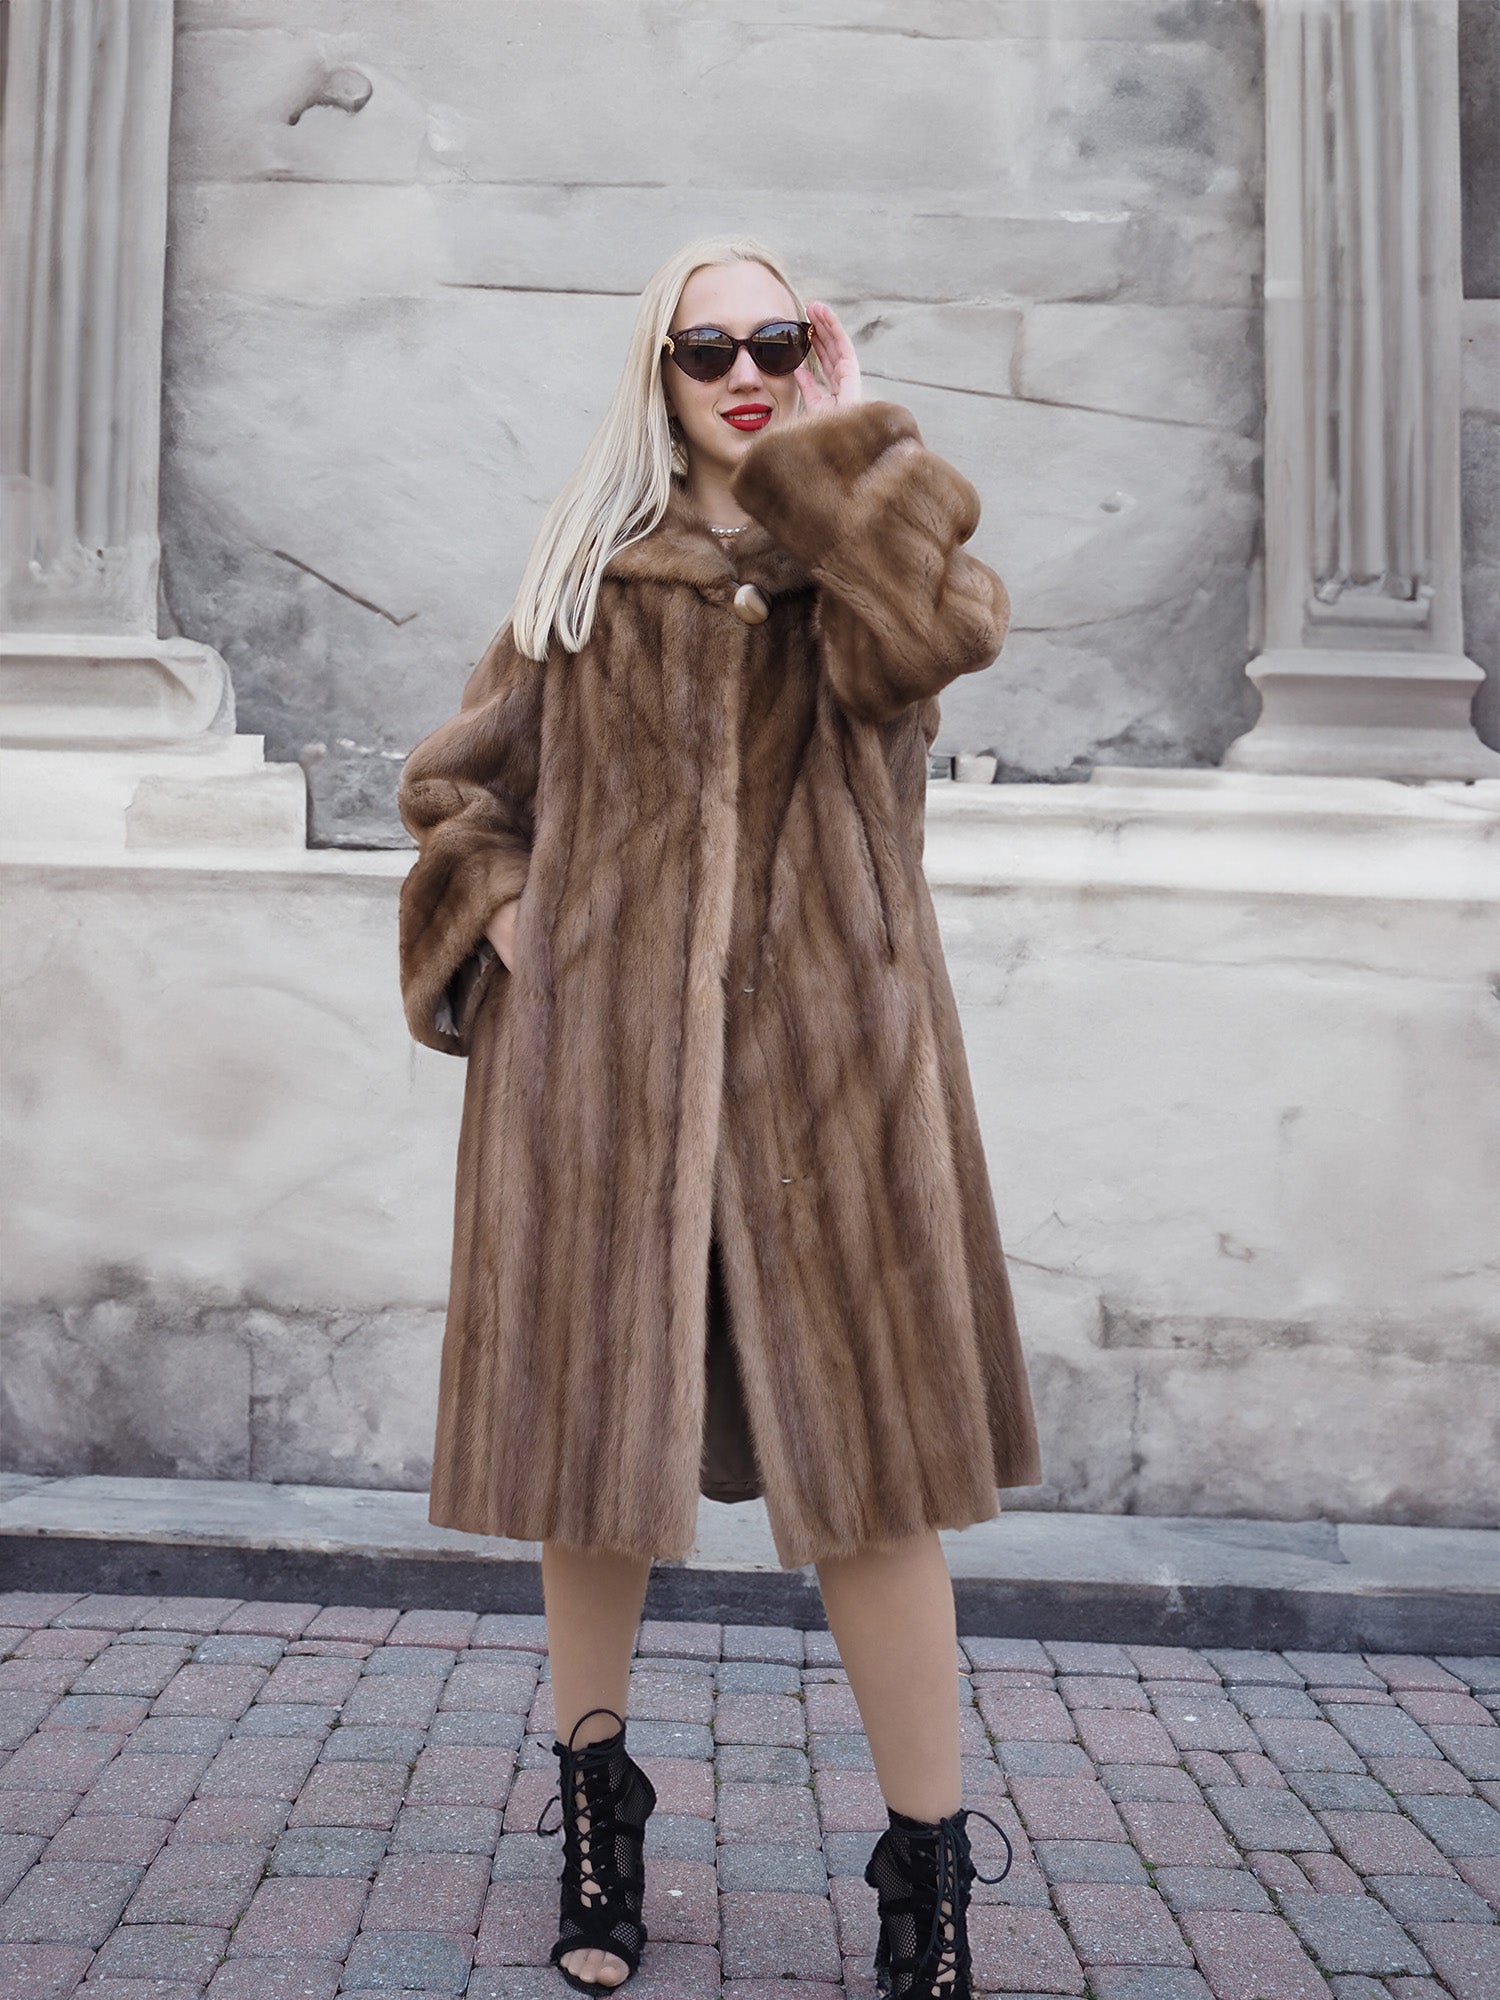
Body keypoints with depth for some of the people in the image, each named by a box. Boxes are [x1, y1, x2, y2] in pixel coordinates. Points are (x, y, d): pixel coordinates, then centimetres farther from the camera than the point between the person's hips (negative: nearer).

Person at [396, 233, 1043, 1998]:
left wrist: (840, 444, -4)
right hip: (599, 1049, 2)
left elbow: (935, 632, -14)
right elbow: (456, 777, 18)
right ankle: (594, 1801, 30)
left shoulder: (874, 538, 11)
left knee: (866, 1457, -3)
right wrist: (502, 916, 1)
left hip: (820, 1054, -1)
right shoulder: (590, 567, 14)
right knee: (592, 1439, 8)